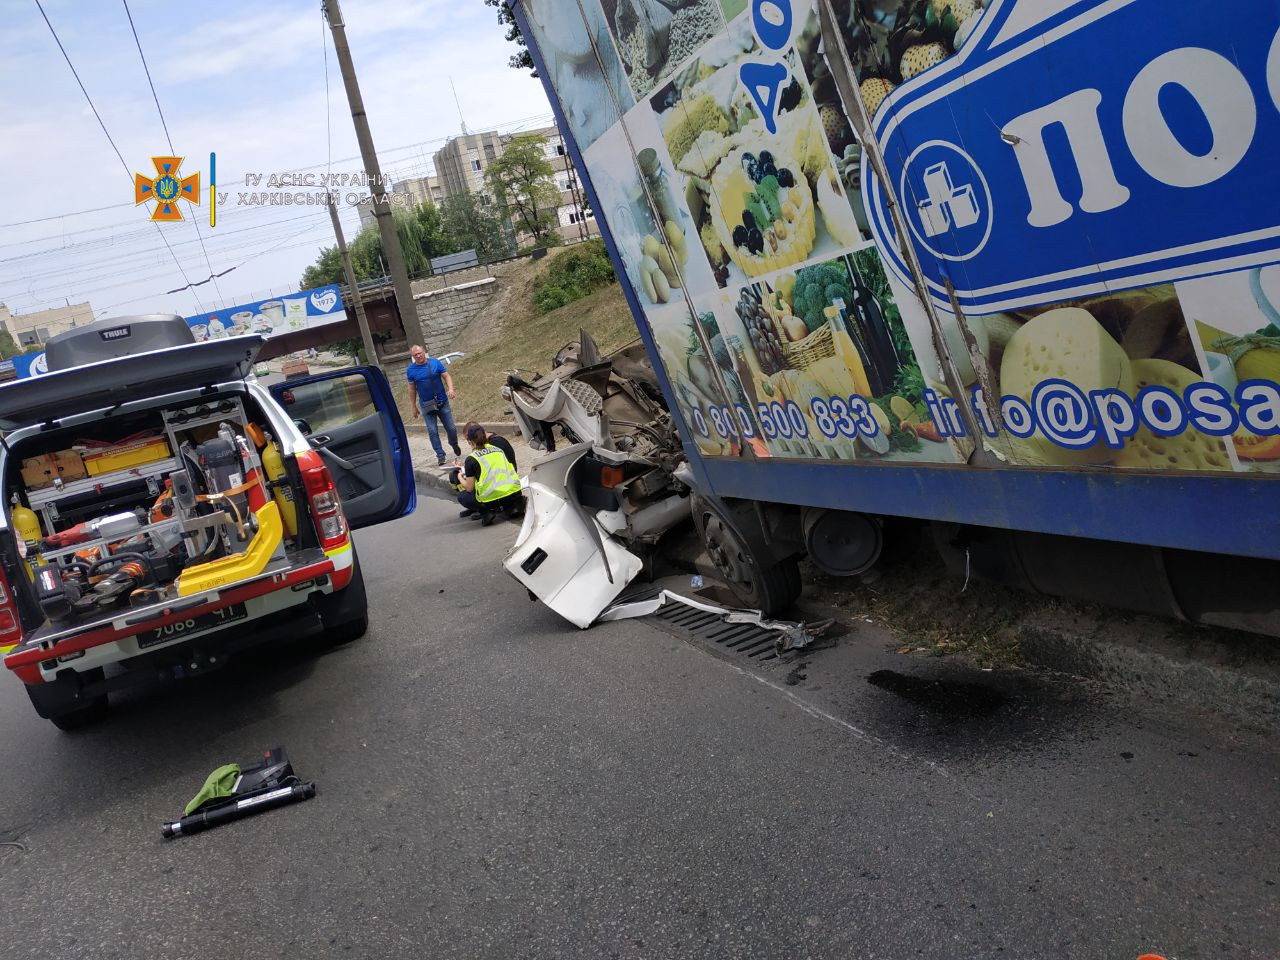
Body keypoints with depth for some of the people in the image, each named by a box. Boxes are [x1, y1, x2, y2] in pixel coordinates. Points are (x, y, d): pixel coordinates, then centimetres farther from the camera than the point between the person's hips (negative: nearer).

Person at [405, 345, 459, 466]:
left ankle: (454, 444, 35)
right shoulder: (411, 370, -1)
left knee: (451, 428, 5)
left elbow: (446, 376, -2)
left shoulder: (435, 362, -3)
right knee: (432, 431, -3)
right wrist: (414, 407, 5)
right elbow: (412, 389, 4)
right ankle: (440, 456, 5)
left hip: (442, 402, 0)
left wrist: (450, 389, -21)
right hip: (426, 405, 0)